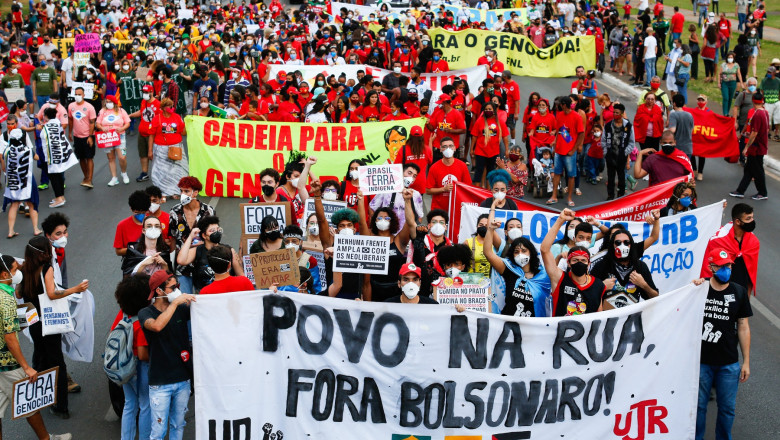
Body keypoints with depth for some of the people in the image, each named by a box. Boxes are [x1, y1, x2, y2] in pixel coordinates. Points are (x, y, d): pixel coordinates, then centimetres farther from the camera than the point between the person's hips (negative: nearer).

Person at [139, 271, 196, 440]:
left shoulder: (181, 309, 5)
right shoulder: (146, 313, -6)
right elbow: (157, 326, -28)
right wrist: (175, 302, -25)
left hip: (183, 380, 4)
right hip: (160, 382, -4)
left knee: (178, 426, 14)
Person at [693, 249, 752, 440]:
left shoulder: (739, 292, 1)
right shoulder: (700, 288, -4)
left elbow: (743, 327, 4)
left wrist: (746, 361, 4)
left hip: (729, 364, 1)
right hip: (701, 361, -1)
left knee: (727, 408, 10)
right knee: (699, 406, 8)